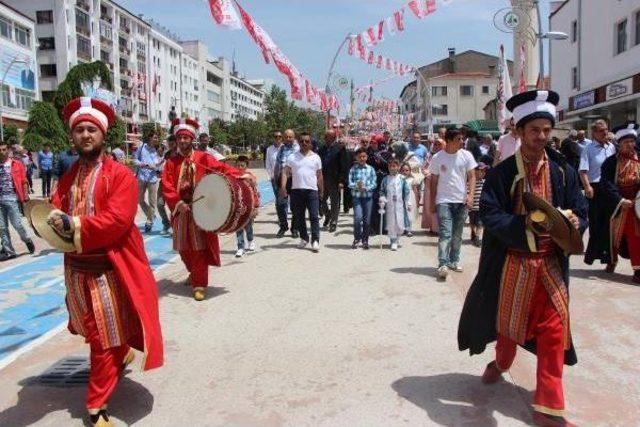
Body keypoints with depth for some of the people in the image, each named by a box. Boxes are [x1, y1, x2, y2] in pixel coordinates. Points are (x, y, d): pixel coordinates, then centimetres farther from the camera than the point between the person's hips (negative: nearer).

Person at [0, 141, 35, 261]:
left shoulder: (17, 164, 0)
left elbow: (24, 181, 1)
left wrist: (26, 195, -6)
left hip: (12, 198, -4)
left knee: (17, 224, -4)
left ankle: (27, 240, 23)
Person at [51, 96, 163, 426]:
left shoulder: (120, 175, -10)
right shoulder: (68, 177, 11)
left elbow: (117, 220, -20)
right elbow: (55, 213, 7)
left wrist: (73, 225, -21)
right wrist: (57, 221, -16)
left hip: (108, 268, -6)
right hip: (76, 268, 6)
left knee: (106, 339, 3)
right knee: (94, 334, 20)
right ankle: (122, 355, 48)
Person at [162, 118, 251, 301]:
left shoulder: (203, 158, 0)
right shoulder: (171, 162, 4)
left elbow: (221, 168, -10)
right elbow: (167, 187, -4)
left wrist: (240, 175, -27)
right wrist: (178, 203, -19)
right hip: (181, 211, 3)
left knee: (200, 248, -3)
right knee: (184, 248, 15)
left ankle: (199, 284, 4)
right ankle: (195, 274, 39)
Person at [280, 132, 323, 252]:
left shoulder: (316, 157, 7)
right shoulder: (292, 157, 5)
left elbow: (319, 175, 12)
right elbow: (285, 172, 1)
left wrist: (321, 191, 12)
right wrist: (283, 187, -13)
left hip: (312, 190, -1)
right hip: (296, 190, 1)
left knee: (314, 216, -7)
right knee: (299, 216, 9)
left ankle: (315, 241, -6)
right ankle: (304, 238, 23)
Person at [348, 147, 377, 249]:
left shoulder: (370, 169, 3)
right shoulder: (353, 169, 2)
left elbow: (374, 183, 0)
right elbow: (350, 183, -1)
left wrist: (366, 188, -16)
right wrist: (357, 186, -20)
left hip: (368, 196, 1)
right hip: (356, 196, -1)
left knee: (367, 220, 7)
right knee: (358, 217, -14)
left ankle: (365, 240, 22)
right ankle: (357, 238, 6)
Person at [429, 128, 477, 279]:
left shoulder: (466, 155, 3)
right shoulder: (437, 158, -1)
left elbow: (472, 176, 3)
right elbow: (433, 181, 4)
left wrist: (470, 195, -11)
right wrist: (432, 202, 3)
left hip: (461, 201, 3)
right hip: (444, 201, -2)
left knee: (457, 234, 10)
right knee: (445, 233, -11)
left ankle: (454, 261, 23)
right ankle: (443, 264, -14)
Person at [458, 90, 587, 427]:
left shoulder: (562, 171, 1)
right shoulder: (501, 173, -7)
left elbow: (580, 212, 4)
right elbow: (490, 216, -14)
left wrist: (573, 220, -19)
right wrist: (525, 222, -30)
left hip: (550, 262, 2)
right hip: (512, 262, -2)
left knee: (554, 328, -1)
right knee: (508, 320, 16)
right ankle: (502, 363, 49)